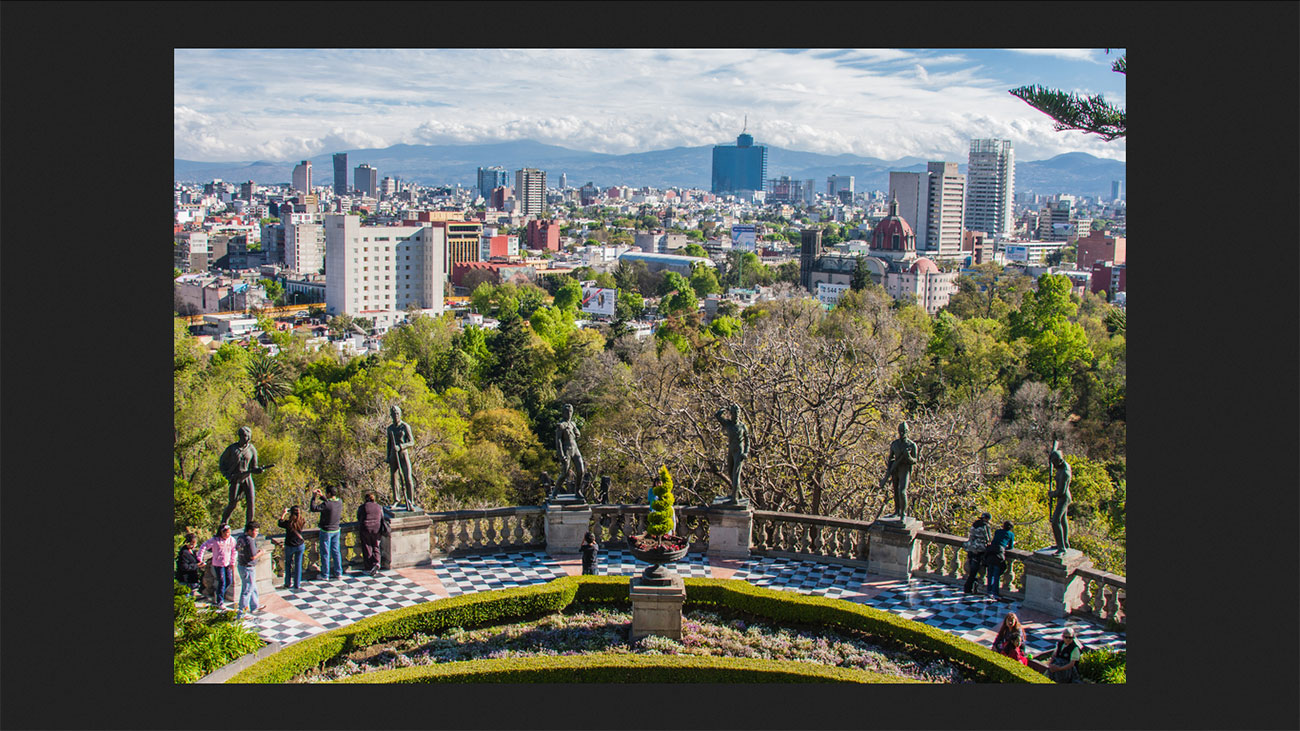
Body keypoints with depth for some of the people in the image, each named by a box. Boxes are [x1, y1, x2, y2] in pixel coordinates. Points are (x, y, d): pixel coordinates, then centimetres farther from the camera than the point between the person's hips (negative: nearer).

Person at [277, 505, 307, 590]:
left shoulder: (288, 523, -23)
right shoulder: (302, 522, -16)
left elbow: (280, 523, -2)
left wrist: (284, 513, 7)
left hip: (289, 546, -2)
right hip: (300, 546, 2)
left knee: (288, 564, 18)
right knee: (298, 564, 12)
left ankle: (288, 583, 24)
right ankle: (297, 584, 17)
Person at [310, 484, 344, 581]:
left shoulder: (326, 504, -25)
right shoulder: (339, 502, -4)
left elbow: (313, 508, -21)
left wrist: (314, 497, -10)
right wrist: (321, 496, 16)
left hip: (326, 531, -6)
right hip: (336, 530, 6)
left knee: (325, 553, 4)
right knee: (336, 551, 14)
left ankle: (325, 575, 11)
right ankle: (338, 573, 18)